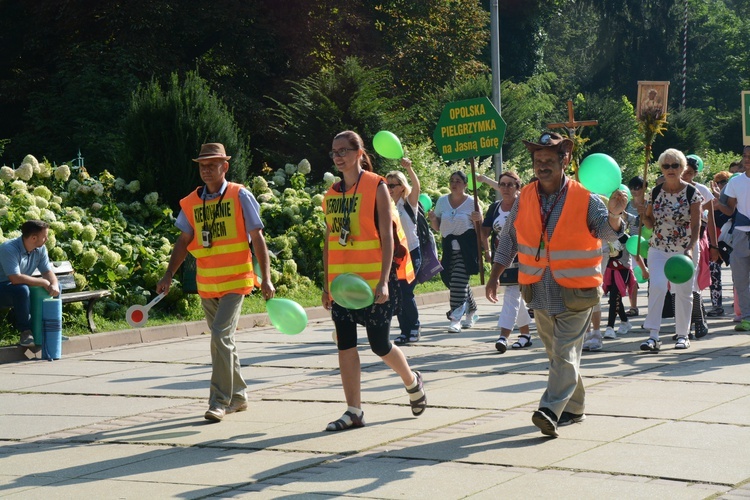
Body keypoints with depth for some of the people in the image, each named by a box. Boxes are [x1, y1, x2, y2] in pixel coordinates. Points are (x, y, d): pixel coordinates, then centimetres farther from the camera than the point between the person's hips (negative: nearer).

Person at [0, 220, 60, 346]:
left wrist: (54, 285, -26)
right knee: (21, 290, -38)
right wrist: (44, 282, -29)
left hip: (22, 288, 7)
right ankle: (25, 331, -23)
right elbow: (15, 279, -37)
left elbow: (48, 271, -3)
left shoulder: (40, 248, -6)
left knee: (56, 287, -6)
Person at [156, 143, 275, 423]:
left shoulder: (240, 196, -5)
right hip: (206, 284, 5)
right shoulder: (192, 202, 7)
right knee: (222, 340, 13)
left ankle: (220, 401, -12)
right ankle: (238, 397, 26)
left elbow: (257, 238, -5)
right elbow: (184, 241, 11)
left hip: (235, 281, -5)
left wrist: (266, 278, -10)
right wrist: (168, 276, 2)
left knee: (221, 336, -16)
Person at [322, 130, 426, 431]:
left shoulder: (376, 187, -6)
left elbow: (388, 237, -11)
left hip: (373, 279, -5)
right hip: (341, 280, 5)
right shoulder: (331, 194, 10)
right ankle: (354, 412, 6)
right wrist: (326, 284, 12)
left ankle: (412, 382, 30)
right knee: (345, 345, 1)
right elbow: (329, 241, 15)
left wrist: (383, 281, -18)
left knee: (379, 344, 1)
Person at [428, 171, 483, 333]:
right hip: (449, 247, 5)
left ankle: (455, 319, -15)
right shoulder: (442, 201, 10)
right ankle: (472, 312, 30)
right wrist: (432, 219, -5)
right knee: (449, 279, 8)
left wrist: (478, 219, -15)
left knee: (458, 279, -16)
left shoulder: (472, 202, 0)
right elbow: (437, 227, 16)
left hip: (467, 247, -5)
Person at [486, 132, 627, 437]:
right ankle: (574, 408, 26)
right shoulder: (524, 199, 4)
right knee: (556, 354, 13)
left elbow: (608, 231, -18)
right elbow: (509, 239, 13)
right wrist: (495, 275, 10)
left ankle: (551, 410, -18)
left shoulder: (585, 199, -9)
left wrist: (614, 214, -40)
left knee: (565, 352, -11)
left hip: (575, 292, -5)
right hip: (539, 291, 5)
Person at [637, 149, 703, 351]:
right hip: (659, 249, 2)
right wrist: (643, 215, -10)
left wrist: (690, 248, -23)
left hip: (685, 250, -2)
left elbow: (696, 224, -10)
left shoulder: (691, 193, -5)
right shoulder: (656, 193, 4)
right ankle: (653, 336, -15)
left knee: (684, 292, 5)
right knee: (657, 286, -15)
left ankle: (682, 335, 19)